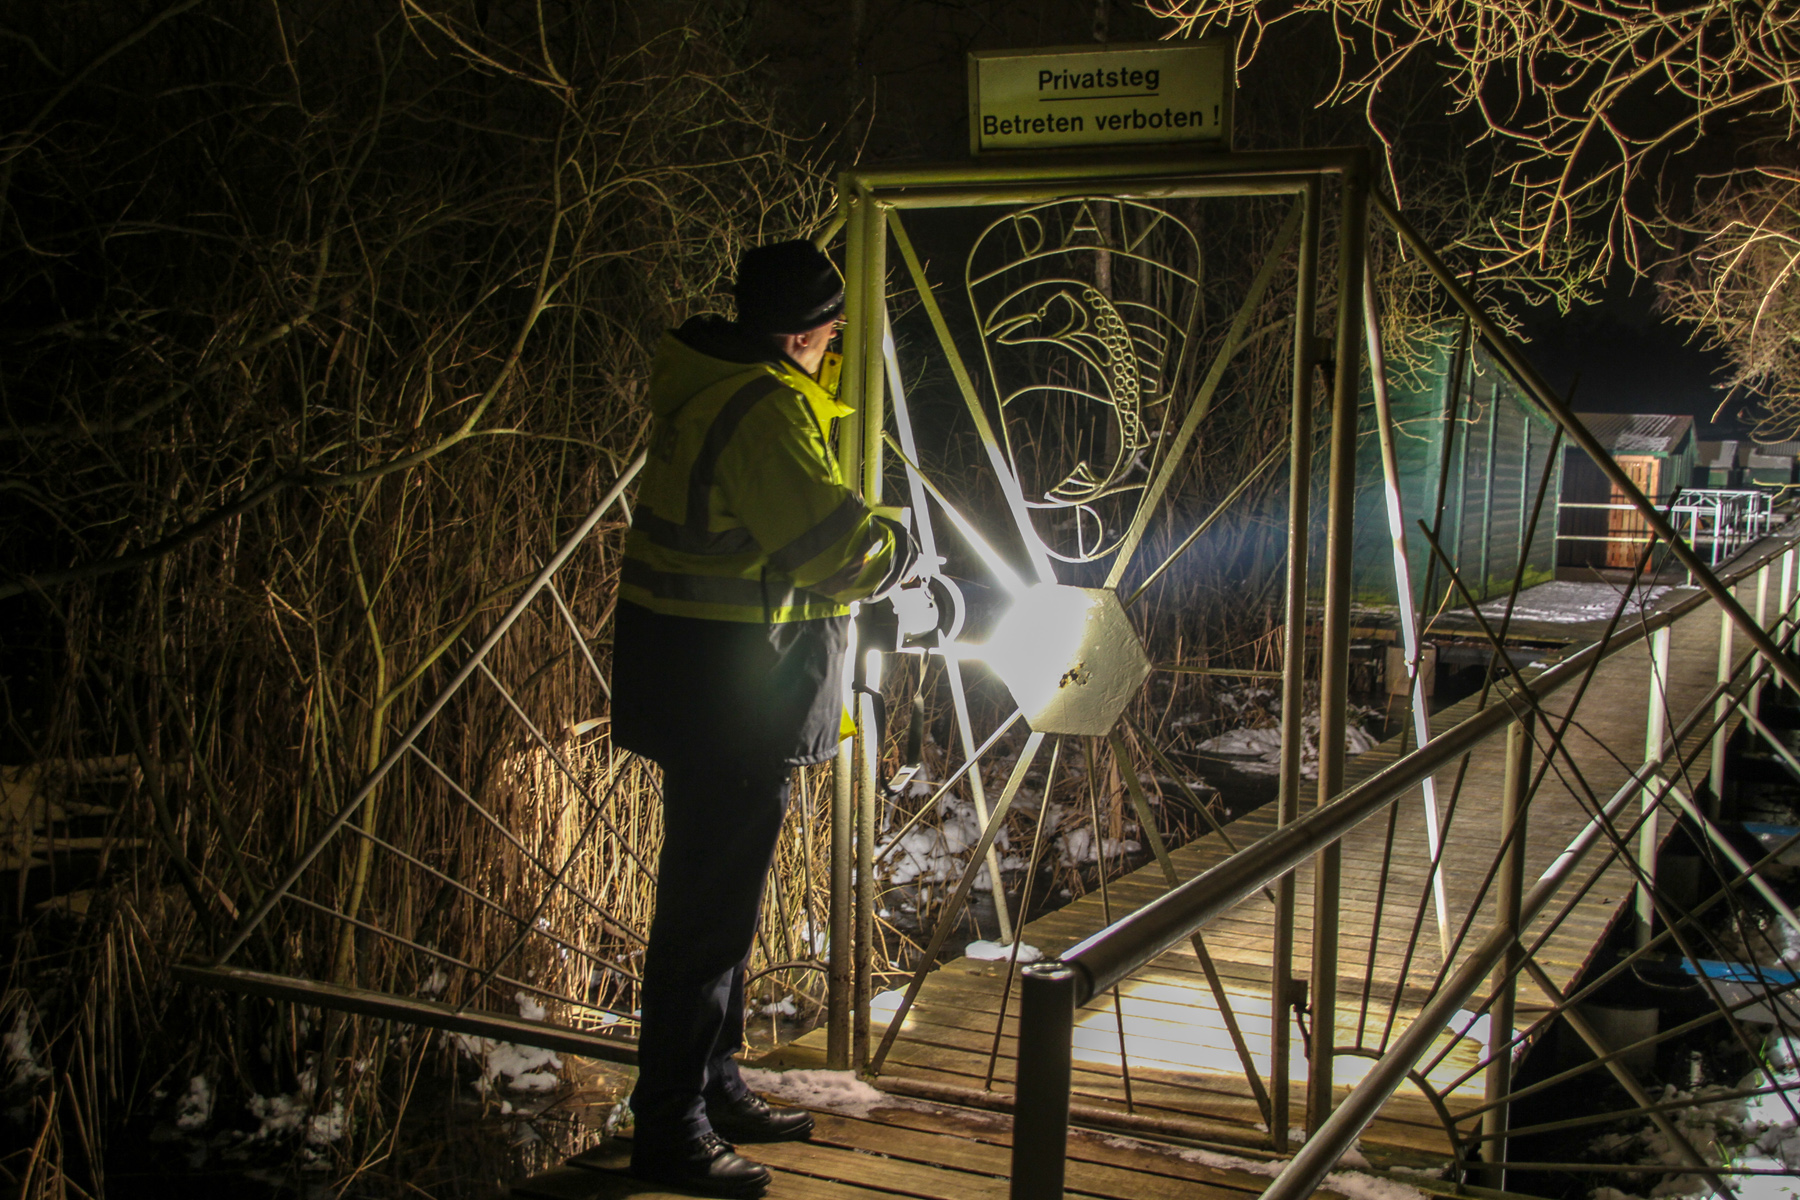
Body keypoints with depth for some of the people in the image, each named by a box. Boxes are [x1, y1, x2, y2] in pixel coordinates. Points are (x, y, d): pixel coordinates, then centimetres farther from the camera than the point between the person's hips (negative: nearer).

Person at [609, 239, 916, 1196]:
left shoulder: (709, 373, 10)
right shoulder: (763, 409, -22)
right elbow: (835, 549, -27)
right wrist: (895, 546, -7)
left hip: (707, 683, 11)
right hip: (730, 689, -11)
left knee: (723, 892, 20)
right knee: (710, 906, -2)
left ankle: (715, 1089, 34)